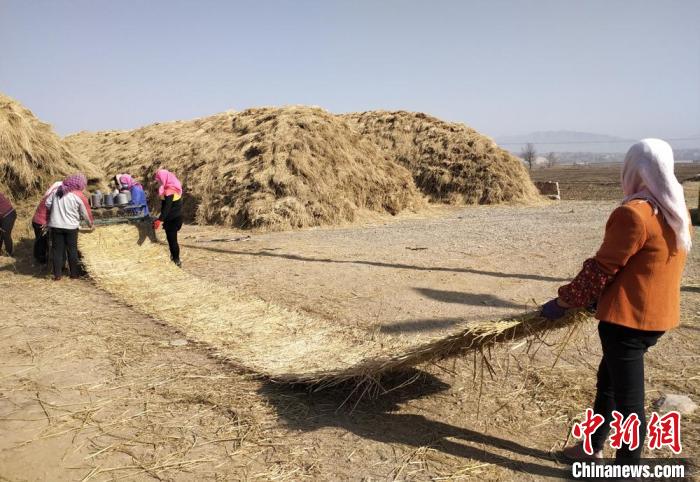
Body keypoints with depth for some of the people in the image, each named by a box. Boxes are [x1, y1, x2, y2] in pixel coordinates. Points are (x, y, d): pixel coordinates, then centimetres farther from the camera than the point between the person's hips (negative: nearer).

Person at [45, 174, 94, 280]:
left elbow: (47, 204, 5)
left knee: (58, 250, 8)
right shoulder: (79, 196, -8)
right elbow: (85, 213, 0)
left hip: (55, 225, 3)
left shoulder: (57, 191, 2)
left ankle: (57, 274, 10)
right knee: (72, 250, 10)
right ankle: (74, 273, 18)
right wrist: (90, 223, 18)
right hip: (71, 226, -3)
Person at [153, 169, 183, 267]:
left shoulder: (169, 191, -23)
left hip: (172, 220, -10)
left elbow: (167, 208, -30)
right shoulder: (173, 188, 7)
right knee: (172, 239, 23)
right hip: (175, 217, 10)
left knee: (172, 239, 0)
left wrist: (160, 220, -34)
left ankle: (176, 261, 9)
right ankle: (174, 258, 34)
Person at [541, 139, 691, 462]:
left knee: (628, 399, 4)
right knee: (608, 380, 23)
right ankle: (593, 447, 38)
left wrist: (563, 302, -5)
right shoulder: (678, 210, 7)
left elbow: (602, 269, -17)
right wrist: (604, 298, 22)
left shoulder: (633, 213, -21)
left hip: (629, 316, -9)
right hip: (658, 313, 9)